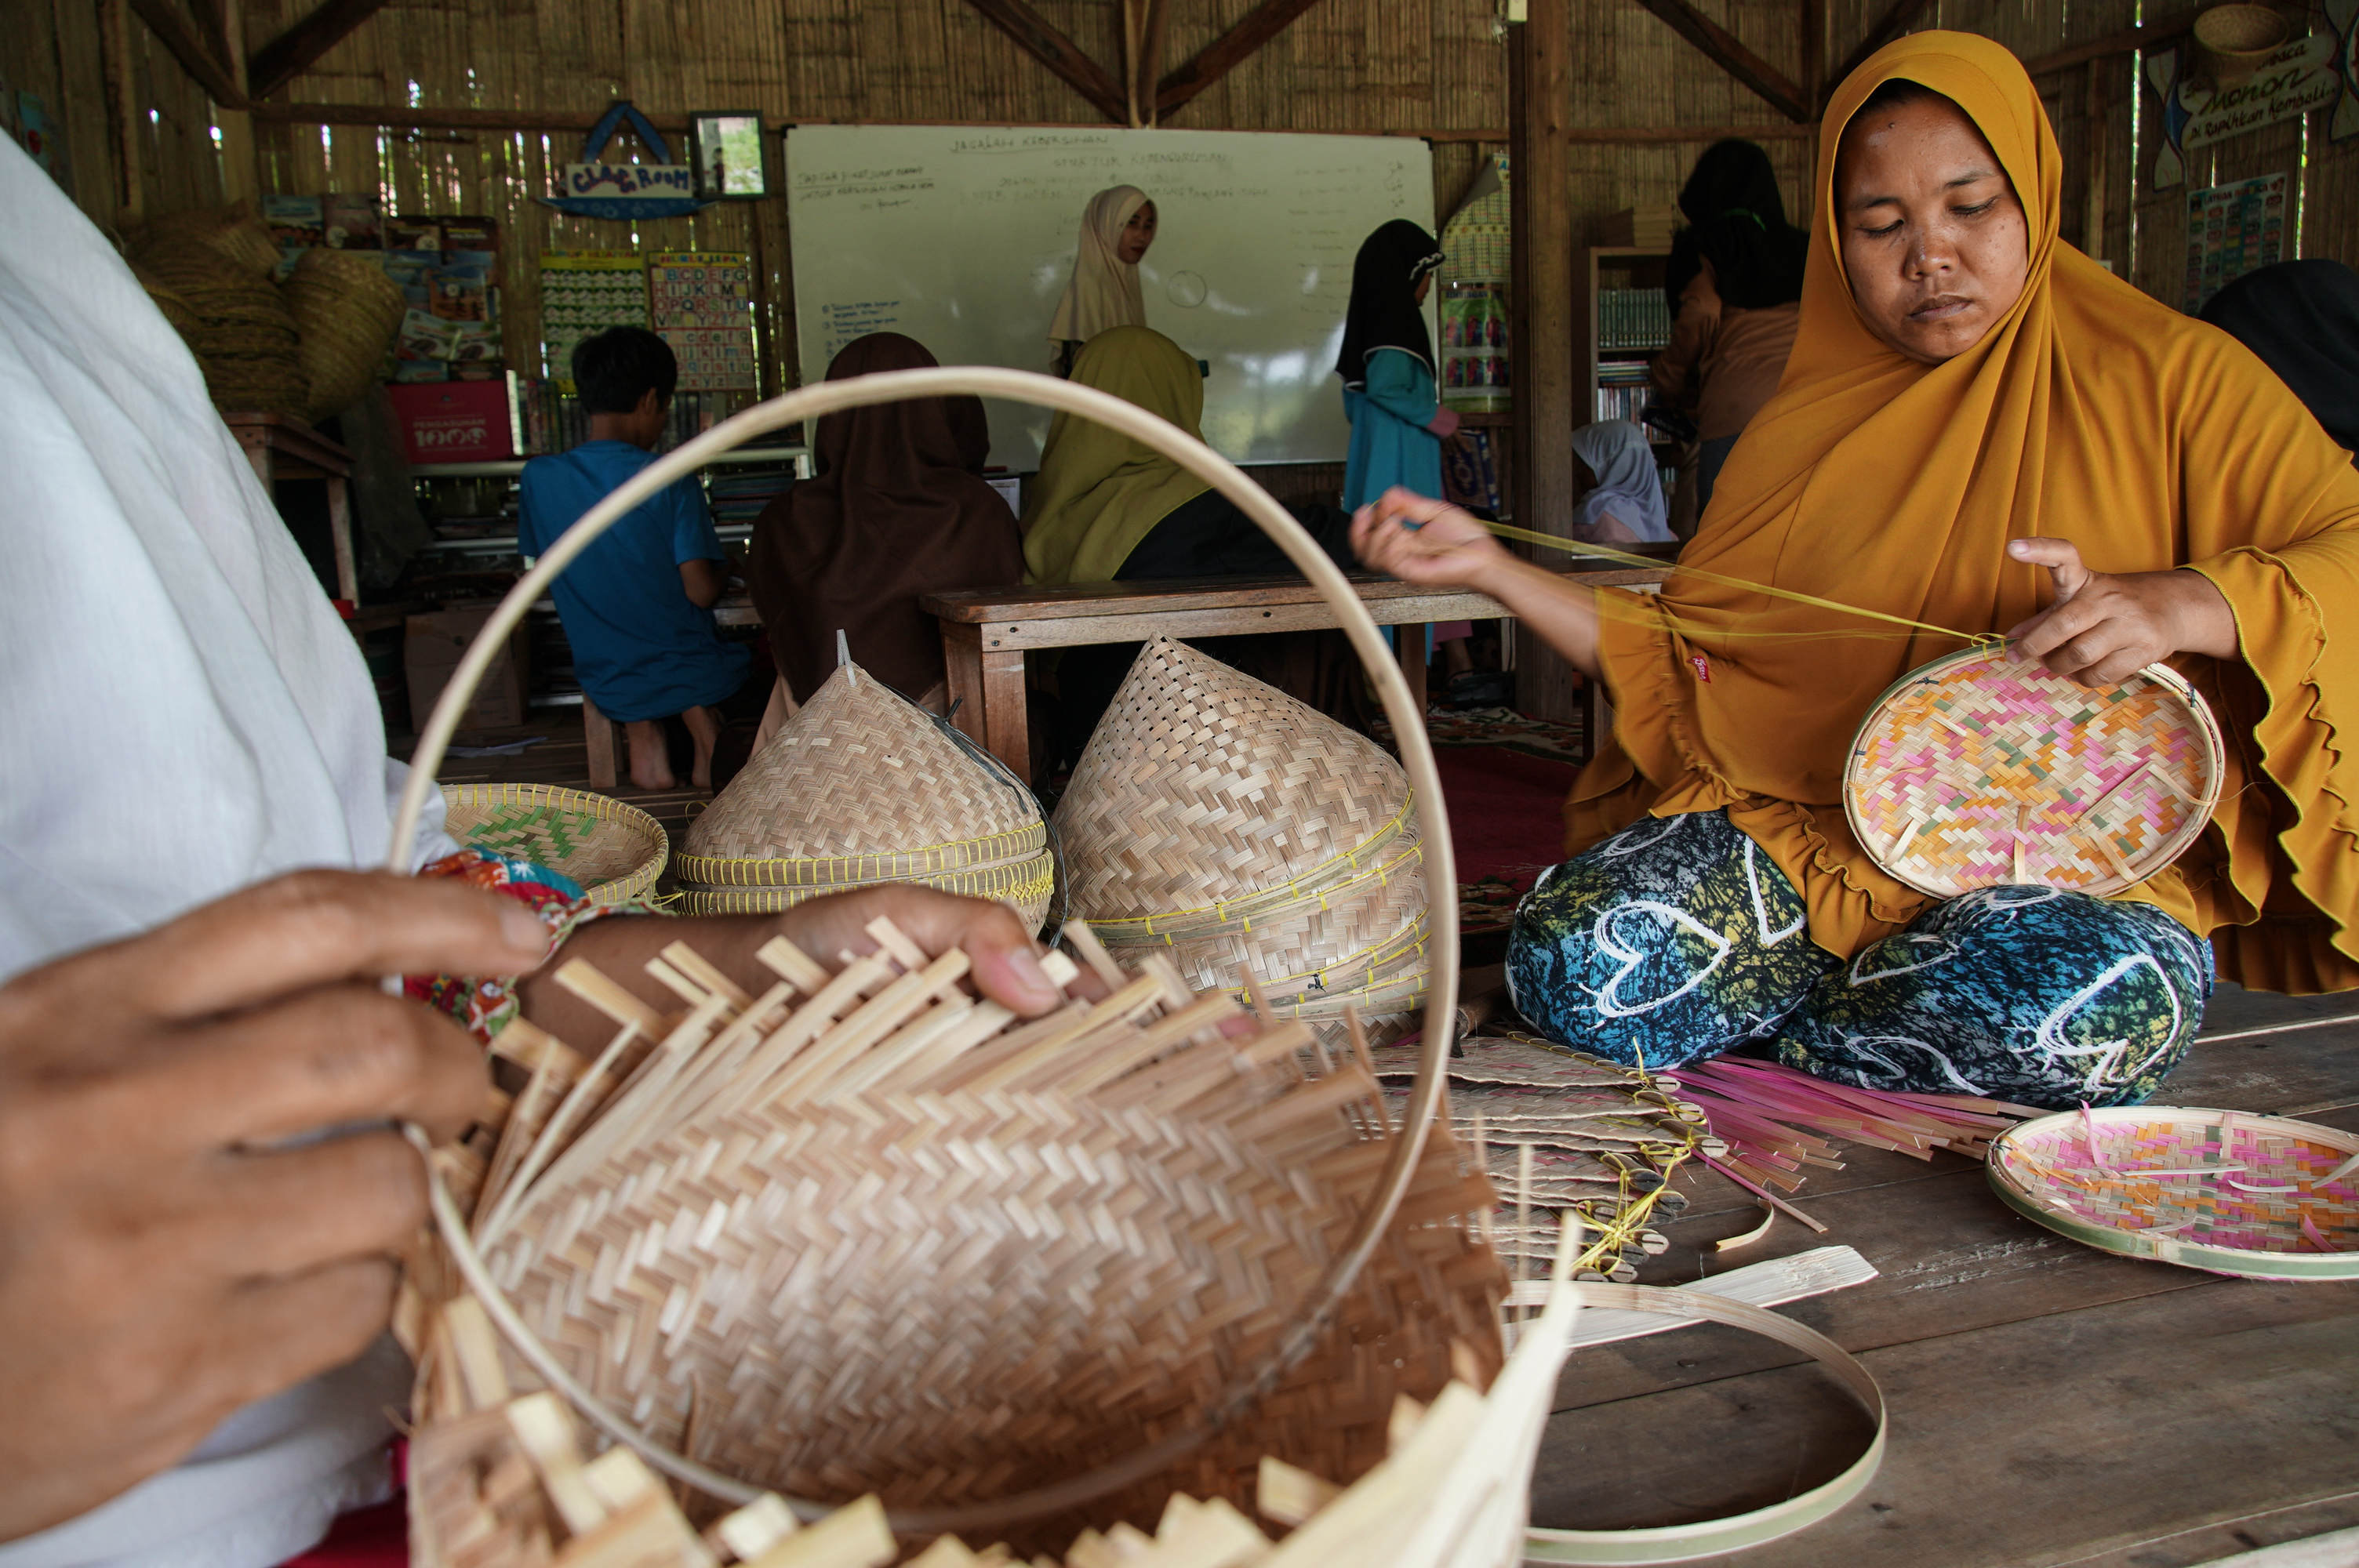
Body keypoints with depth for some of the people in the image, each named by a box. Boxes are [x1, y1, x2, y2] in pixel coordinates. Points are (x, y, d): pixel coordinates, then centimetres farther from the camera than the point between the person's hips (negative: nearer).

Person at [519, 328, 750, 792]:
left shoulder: (538, 478, -6)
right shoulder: (673, 484, -16)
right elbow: (701, 591, -18)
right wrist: (723, 565, 5)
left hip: (606, 681, 3)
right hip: (691, 672, -3)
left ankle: (645, 731, 12)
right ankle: (703, 720, 6)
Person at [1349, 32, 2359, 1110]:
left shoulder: (2172, 379, 4)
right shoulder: (1809, 422, 14)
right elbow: (1676, 658, 12)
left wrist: (2184, 604, -25)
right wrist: (1487, 566, 2)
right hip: (1795, 824, 2)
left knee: (2104, 1009, -37)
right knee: (1567, 962, -25)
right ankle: (1898, 981, 0)